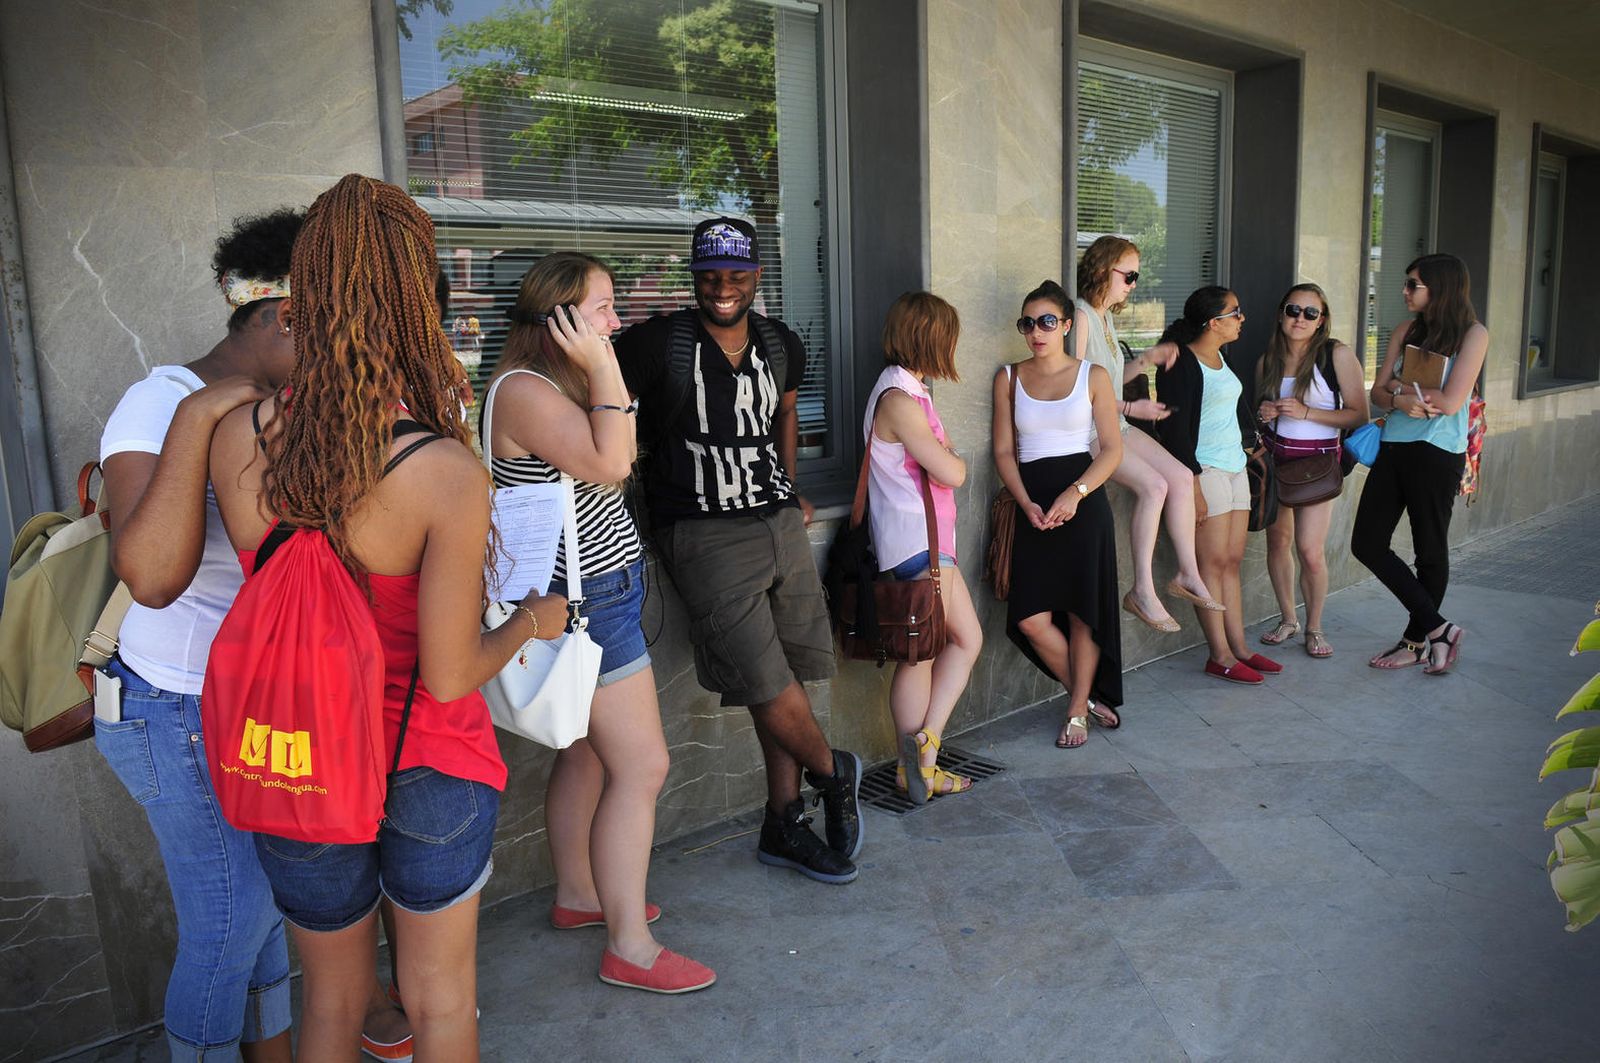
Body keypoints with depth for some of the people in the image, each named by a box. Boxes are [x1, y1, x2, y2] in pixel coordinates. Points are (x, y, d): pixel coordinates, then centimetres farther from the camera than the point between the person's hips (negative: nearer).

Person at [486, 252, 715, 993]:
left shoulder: (560, 383, 12)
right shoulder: (525, 390, -19)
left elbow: (623, 455, 11)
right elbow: (607, 465, -28)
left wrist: (605, 374, 4)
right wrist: (604, 371, -21)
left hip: (598, 590, 11)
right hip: (588, 598, -10)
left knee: (587, 753, 20)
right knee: (641, 767, -6)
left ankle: (578, 895, 35)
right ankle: (629, 947, 5)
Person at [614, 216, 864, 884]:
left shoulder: (781, 346, 10)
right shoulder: (656, 345, -8)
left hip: (779, 523, 5)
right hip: (704, 535, -5)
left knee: (788, 673, 6)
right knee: (767, 680, -11)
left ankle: (784, 824, 21)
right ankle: (834, 772, 19)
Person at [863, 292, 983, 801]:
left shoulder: (909, 391, 15)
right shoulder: (899, 399, -18)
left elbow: (938, 463, 15)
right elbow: (950, 472, -18)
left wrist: (943, 455, -4)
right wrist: (957, 459, 1)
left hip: (933, 541, 10)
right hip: (916, 546, -10)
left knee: (968, 638, 12)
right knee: (920, 657, 0)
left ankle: (924, 745, 15)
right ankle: (914, 766, 12)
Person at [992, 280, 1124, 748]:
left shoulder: (1093, 376, 2)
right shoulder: (1009, 378, 8)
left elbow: (1112, 449, -1)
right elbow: (1004, 451, 6)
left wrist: (1075, 494, -15)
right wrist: (1026, 503, -9)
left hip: (1083, 503, -2)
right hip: (1033, 506, 2)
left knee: (1082, 612, 2)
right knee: (1030, 620, -5)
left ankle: (1077, 711, 20)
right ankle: (1088, 696, 20)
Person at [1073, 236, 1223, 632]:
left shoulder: (1106, 316, 17)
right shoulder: (1080, 315, -13)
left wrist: (1146, 359, 7)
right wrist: (1129, 408, -16)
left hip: (1115, 425, 9)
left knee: (1181, 477, -3)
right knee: (1153, 485, -23)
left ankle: (1187, 574, 5)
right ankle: (1142, 592, -17)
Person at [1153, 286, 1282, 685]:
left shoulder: (1218, 357, 15)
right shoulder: (1181, 364, -13)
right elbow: (1175, 429, -18)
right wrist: (1191, 483, -21)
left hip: (1234, 467, 9)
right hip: (1204, 470, -9)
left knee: (1232, 561, 10)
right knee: (1213, 562, -6)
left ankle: (1239, 648, 15)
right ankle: (1220, 656, 0)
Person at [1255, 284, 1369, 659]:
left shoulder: (1338, 355, -8)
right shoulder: (1267, 360, 6)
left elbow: (1359, 415, -9)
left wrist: (1306, 412, -18)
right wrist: (1263, 414, -2)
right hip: (1275, 455, 4)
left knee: (1310, 549, -10)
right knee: (1278, 541, 7)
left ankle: (1314, 627, 11)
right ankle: (1287, 619, 24)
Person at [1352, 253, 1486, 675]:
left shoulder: (1472, 334, -6)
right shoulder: (1407, 331, 11)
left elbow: (1451, 401, -15)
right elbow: (1378, 393, 7)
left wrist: (1400, 385, -4)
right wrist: (1402, 400, -14)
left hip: (1437, 454, -6)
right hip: (1393, 449, 6)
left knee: (1430, 550, 5)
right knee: (1367, 543, 3)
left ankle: (1417, 639, 20)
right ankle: (1437, 627, 13)